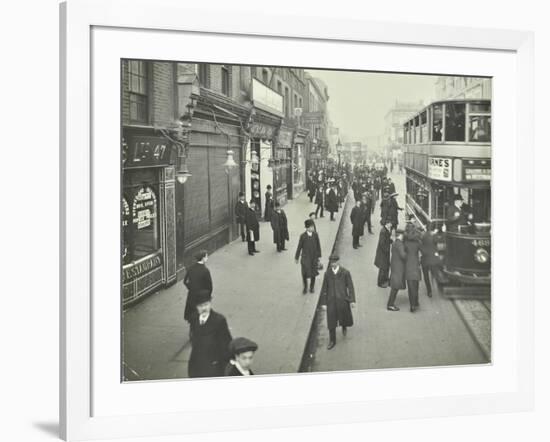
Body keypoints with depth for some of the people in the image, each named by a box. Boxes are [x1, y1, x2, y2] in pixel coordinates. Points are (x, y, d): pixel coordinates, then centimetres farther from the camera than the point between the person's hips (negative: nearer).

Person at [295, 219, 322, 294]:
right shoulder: (303, 236, -13)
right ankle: (305, 287, 25)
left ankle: (312, 287, 32)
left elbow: (318, 245, 3)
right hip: (305, 257, -2)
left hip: (314, 257, 2)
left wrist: (319, 256, 7)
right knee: (304, 273, 2)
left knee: (313, 272, 12)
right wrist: (296, 258, 2)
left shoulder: (315, 234, -7)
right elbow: (299, 247, -5)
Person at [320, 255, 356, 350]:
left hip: (342, 299, -1)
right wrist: (324, 302, 2)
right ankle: (332, 341, 17)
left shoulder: (345, 273, -7)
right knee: (331, 321, 3)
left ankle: (344, 326, 52)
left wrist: (352, 300, -7)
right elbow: (324, 289, 2)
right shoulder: (327, 273, -2)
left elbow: (350, 287, -4)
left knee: (344, 317, 15)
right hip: (331, 300, 1)